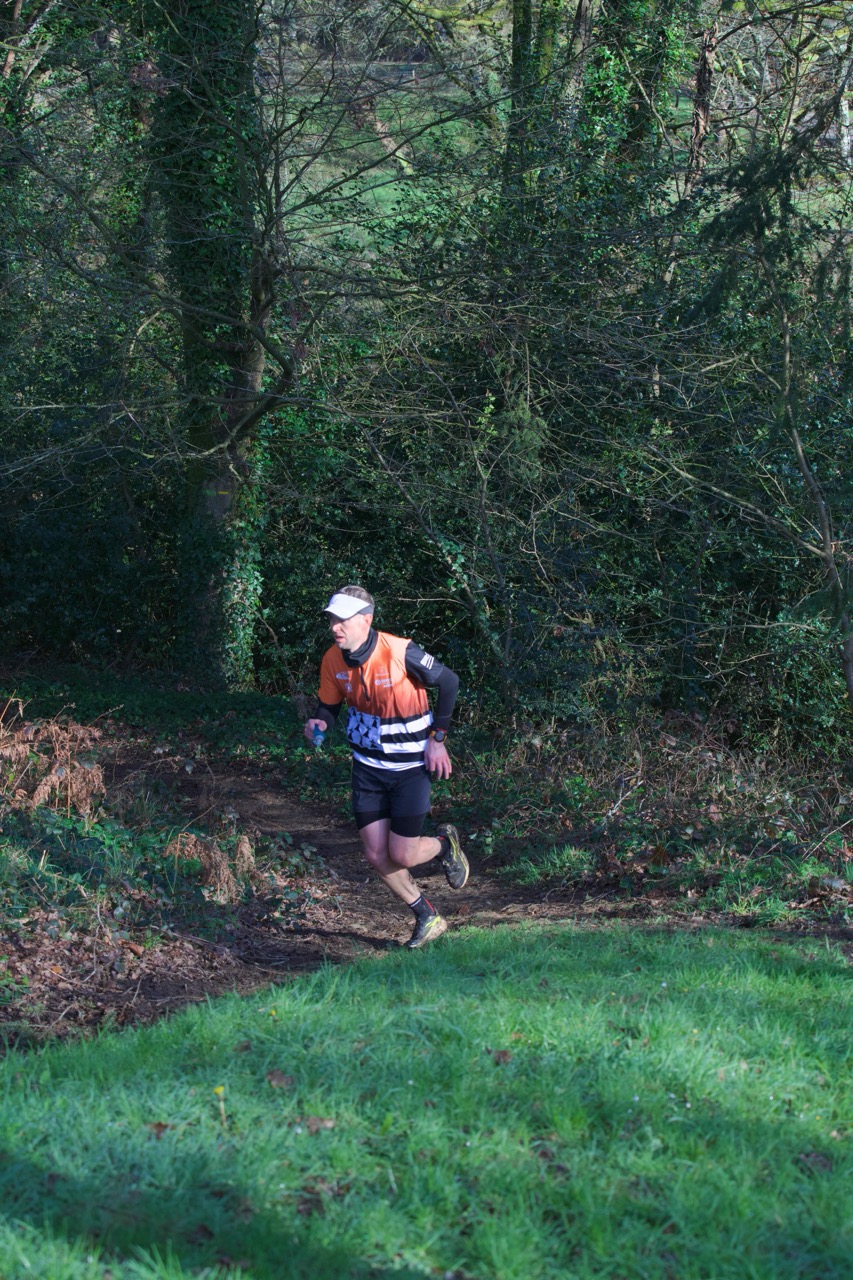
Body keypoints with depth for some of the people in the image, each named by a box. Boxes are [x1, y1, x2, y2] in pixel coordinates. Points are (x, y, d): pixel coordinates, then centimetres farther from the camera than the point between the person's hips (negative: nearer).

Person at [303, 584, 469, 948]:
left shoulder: (402, 653, -24)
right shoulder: (333, 660, -10)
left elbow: (448, 682, -10)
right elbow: (328, 704, 6)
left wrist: (437, 738, -8)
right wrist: (319, 723, -18)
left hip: (410, 765, -5)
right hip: (367, 765, 5)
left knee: (401, 855, -5)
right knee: (376, 855, 1)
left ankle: (444, 843, 29)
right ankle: (427, 918, 22)